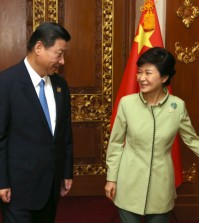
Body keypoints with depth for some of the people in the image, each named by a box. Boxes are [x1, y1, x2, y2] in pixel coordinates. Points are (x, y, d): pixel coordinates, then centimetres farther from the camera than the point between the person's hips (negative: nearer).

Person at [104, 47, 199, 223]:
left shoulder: (178, 106, -8)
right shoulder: (127, 103, -10)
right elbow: (116, 143, -1)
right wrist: (111, 178, 1)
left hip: (161, 185, 1)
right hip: (130, 184, -1)